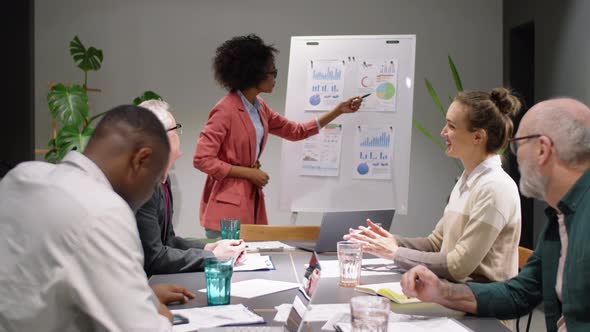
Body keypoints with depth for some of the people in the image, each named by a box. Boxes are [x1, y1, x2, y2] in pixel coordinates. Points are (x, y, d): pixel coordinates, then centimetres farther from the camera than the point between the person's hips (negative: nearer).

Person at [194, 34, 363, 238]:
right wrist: (248, 172, -14)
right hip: (227, 208, -8)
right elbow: (202, 159, -16)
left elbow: (296, 131, 20)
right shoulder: (225, 110, -15)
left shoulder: (259, 108, 10)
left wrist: (338, 111, 17)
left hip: (251, 200, 8)